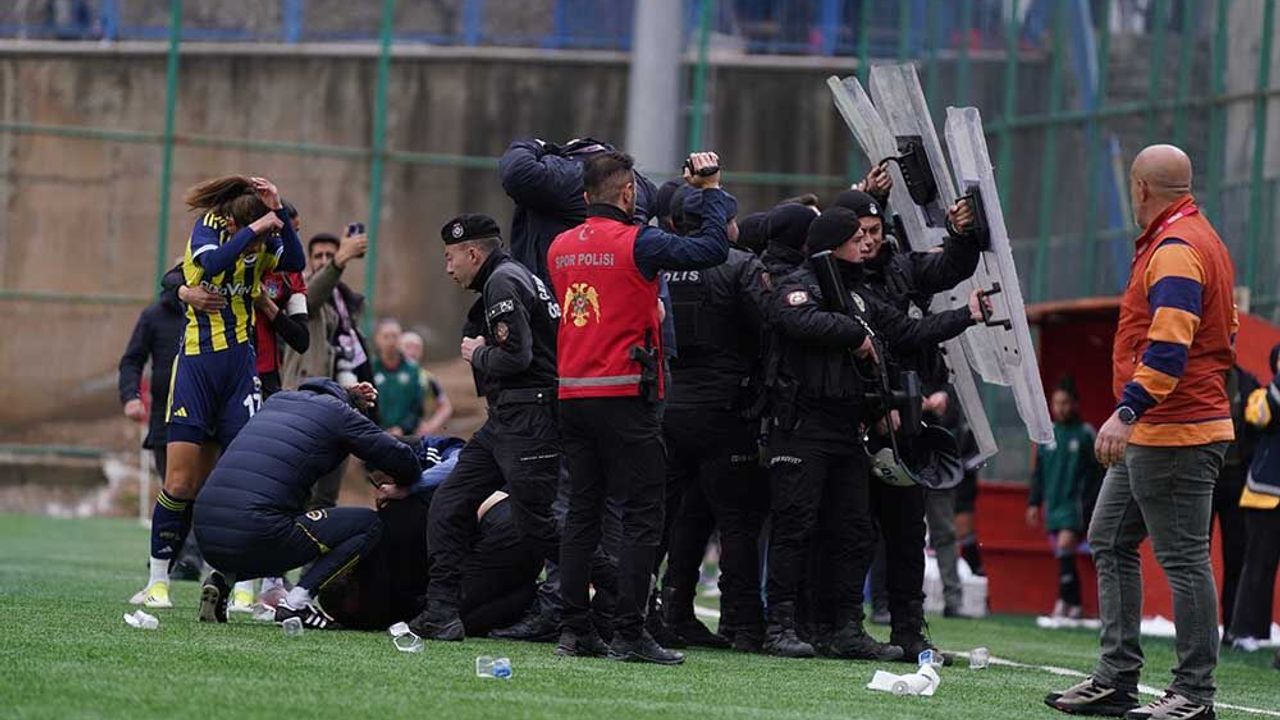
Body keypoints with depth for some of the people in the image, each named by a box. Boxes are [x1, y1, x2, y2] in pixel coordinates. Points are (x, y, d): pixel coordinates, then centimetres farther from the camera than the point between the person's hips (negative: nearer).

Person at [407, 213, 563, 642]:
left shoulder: (504, 282, -11)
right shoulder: (502, 280, 21)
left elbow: (516, 356, -21)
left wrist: (477, 355, -5)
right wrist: (482, 352, 8)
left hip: (528, 421, -11)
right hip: (504, 421, 11)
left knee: (535, 525, -7)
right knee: (449, 507, 7)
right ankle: (442, 614, 5)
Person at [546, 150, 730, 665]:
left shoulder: (561, 247, 9)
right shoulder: (635, 243, -11)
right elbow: (713, 249, -15)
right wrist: (711, 190, -1)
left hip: (573, 396, 7)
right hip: (625, 397, -7)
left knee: (582, 512, 11)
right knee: (642, 516, -3)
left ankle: (574, 629, 8)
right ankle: (628, 636, -8)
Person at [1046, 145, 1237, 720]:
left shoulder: (1175, 249, -15)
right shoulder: (1198, 239, 17)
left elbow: (1169, 345, -27)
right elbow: (1224, 335, 24)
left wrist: (1128, 411, -34)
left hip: (1173, 434, -11)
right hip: (1149, 435, 11)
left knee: (1183, 559, -7)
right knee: (1111, 542, 14)